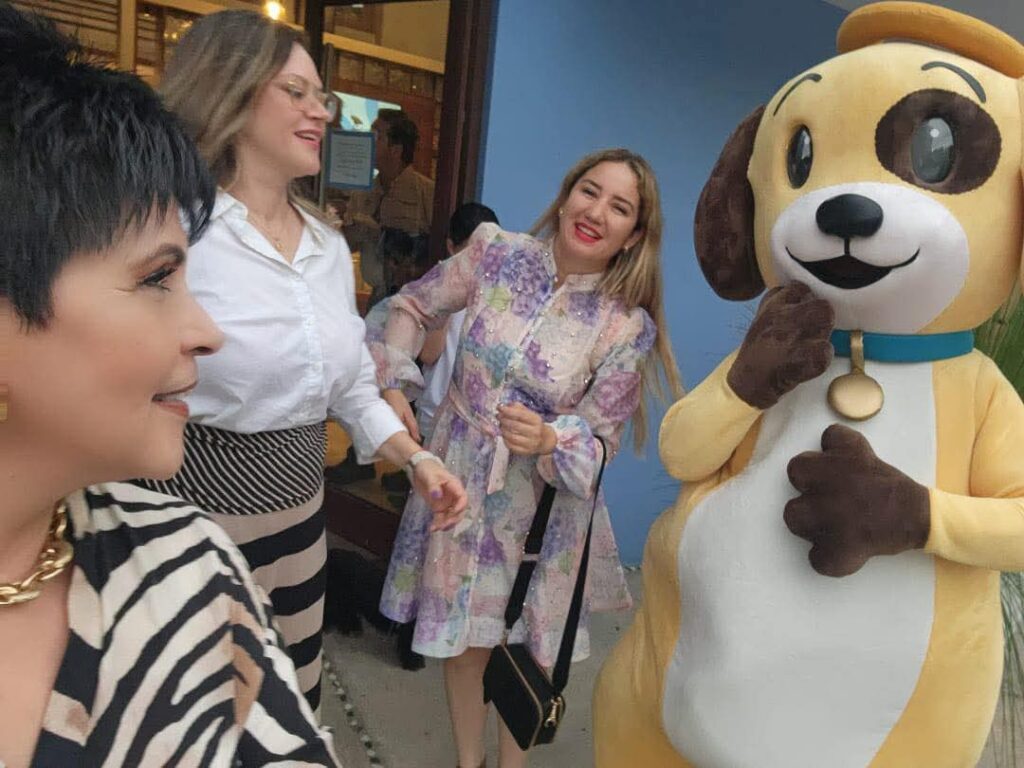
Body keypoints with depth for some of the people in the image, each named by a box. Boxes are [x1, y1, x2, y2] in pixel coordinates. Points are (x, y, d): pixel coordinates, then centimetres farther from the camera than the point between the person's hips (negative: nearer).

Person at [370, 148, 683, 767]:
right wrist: (394, 385, -5)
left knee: (528, 646, 15)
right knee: (465, 638, 16)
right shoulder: (496, 254, -10)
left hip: (543, 505, -1)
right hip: (459, 483, 2)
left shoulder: (628, 328, -14)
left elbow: (600, 437, -10)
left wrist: (547, 440, -30)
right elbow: (414, 307, 4)